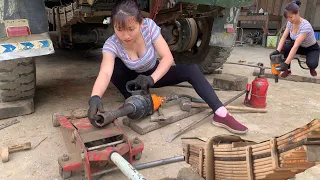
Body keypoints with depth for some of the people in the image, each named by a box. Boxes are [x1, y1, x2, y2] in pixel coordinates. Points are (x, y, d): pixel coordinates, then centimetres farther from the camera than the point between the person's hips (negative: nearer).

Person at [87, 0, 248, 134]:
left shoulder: (149, 26, -29)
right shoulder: (111, 44, -30)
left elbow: (168, 58, -30)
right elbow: (105, 73, -46)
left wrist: (151, 79, -46)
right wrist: (95, 98, -66)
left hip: (154, 74, 1)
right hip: (132, 78, 0)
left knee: (191, 69, -23)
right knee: (113, 66, -31)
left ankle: (221, 114, -24)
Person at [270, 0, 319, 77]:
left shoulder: (305, 26, -34)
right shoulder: (290, 23, -14)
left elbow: (296, 46, -41)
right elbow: (283, 37, -17)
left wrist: (286, 63, -46)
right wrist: (277, 51, -36)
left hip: (312, 49, -6)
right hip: (300, 47, 6)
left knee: (312, 64, -34)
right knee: (284, 47, -22)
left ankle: (312, 68, 5)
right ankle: (288, 70, -3)